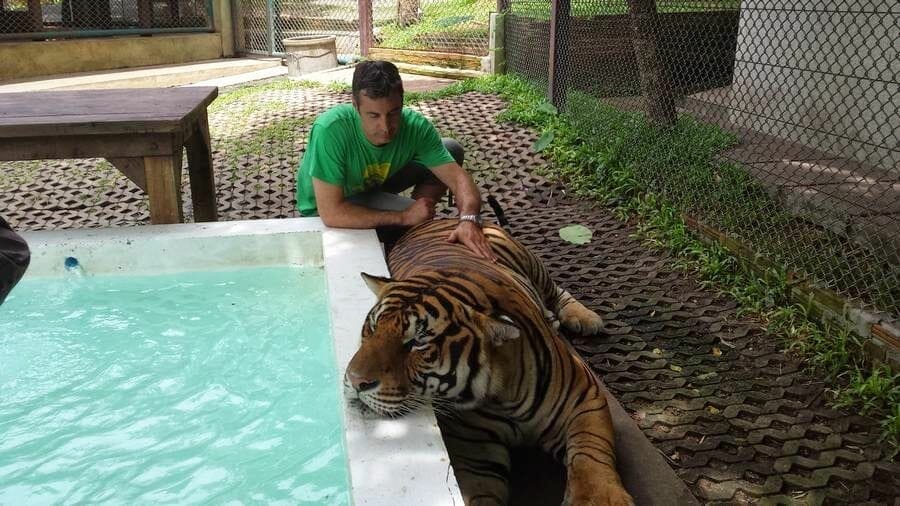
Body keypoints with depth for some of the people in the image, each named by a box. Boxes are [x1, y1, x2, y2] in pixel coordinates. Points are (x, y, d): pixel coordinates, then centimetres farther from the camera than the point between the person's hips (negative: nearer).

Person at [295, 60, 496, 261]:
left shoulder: (415, 125, -25)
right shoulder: (330, 130, -38)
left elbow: (458, 177, -26)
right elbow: (331, 213, -39)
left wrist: (469, 220, -49)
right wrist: (404, 217, -35)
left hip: (375, 185, 5)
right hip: (324, 208, -5)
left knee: (452, 149, -6)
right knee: (413, 216, -29)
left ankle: (419, 228, 6)